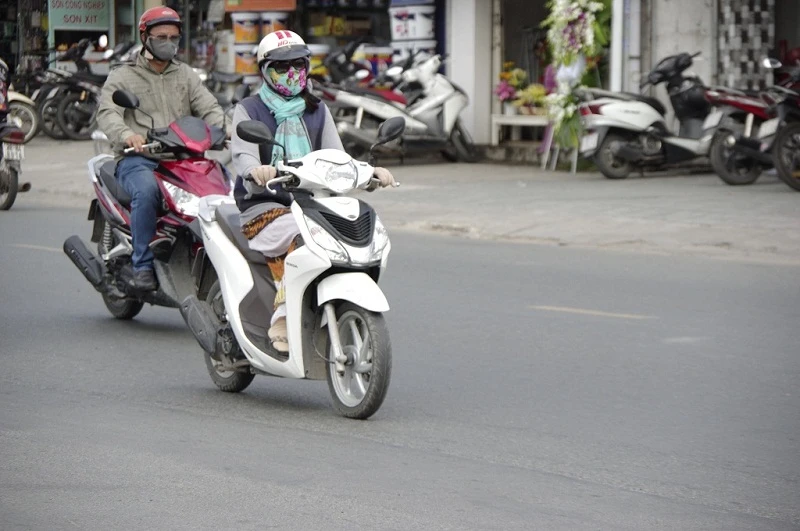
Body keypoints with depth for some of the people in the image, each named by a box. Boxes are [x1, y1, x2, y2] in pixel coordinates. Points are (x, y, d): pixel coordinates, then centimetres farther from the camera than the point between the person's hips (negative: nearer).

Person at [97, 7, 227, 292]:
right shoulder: (122, 77, 9)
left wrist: (221, 128, -17)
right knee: (146, 190, -37)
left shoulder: (186, 75, 21)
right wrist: (127, 135, -32)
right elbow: (107, 113, -8)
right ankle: (143, 266, -29)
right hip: (138, 159, -4)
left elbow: (209, 108, 9)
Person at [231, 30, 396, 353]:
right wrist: (256, 170, -37)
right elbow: (242, 156, -12)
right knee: (294, 236, -38)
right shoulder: (249, 110, 5)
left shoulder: (316, 111, 19)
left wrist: (370, 171, -10)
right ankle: (281, 320, -39)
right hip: (264, 205, -4)